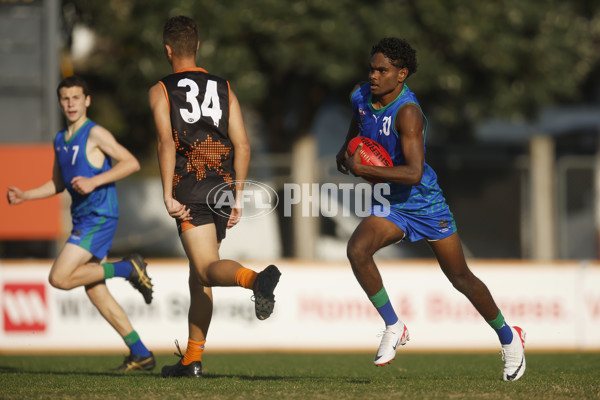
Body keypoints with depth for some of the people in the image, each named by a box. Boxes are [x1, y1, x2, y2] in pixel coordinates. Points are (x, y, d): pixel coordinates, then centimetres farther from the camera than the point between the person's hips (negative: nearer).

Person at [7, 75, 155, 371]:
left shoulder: (95, 134, -8)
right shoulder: (60, 140, 16)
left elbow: (131, 163, -15)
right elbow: (57, 184, 25)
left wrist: (94, 181, -22)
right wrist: (24, 196, 11)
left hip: (99, 217, -9)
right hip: (82, 219, 9)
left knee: (59, 278, -18)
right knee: (95, 291, 5)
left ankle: (128, 269, -5)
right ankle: (140, 354, 8)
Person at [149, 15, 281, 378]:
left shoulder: (162, 91, 3)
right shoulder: (224, 89, 15)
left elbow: (167, 143, -11)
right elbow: (242, 146, 7)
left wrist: (168, 196, -13)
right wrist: (237, 198, 10)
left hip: (190, 190, -5)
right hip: (222, 190, 5)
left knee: (209, 268, -17)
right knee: (199, 277, 14)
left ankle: (258, 279, -49)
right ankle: (192, 359, 15)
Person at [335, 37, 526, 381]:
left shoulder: (407, 112, -28)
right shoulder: (361, 96, -5)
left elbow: (414, 173, -36)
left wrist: (363, 170, -35)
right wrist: (345, 151, 8)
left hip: (426, 204, -5)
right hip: (391, 205, 5)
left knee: (461, 279, 6)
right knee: (357, 249, -23)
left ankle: (509, 337, 29)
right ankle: (394, 327, -8)